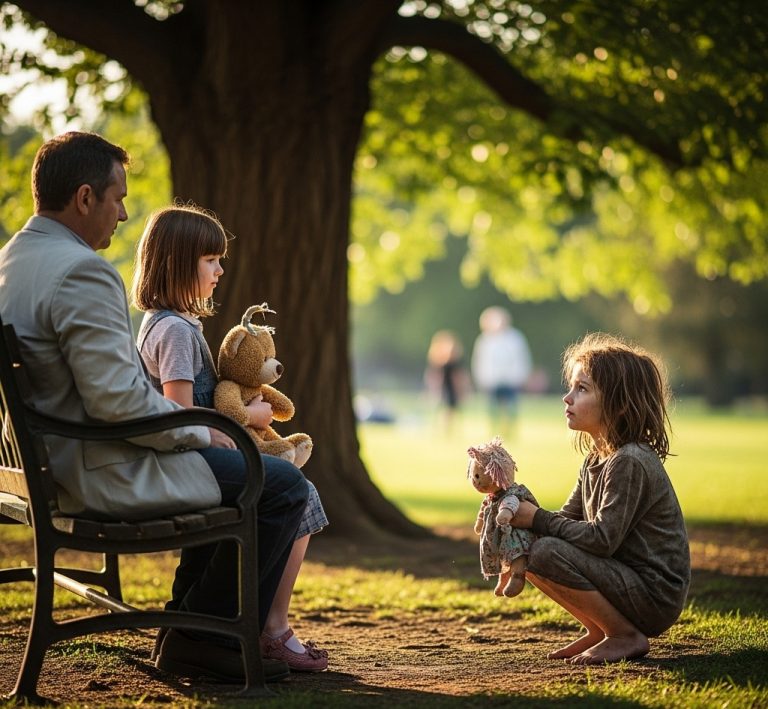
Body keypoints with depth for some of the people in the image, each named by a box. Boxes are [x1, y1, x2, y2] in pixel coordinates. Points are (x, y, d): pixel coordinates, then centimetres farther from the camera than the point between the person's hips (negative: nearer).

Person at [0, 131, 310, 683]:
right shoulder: (82, 272, -23)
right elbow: (118, 400, -27)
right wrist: (202, 433, -11)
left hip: (52, 465, 11)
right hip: (103, 477, -11)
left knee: (231, 467, 28)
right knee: (284, 486, -5)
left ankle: (190, 622, 31)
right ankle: (206, 638, 6)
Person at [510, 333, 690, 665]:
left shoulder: (630, 462, -20)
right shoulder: (597, 459, 10)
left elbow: (602, 539, -23)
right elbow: (568, 518, 11)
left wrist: (538, 519, -18)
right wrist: (523, 514, -6)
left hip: (656, 596, -9)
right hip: (628, 580, 9)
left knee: (545, 554, -24)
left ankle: (626, 637, -9)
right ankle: (598, 631, 12)